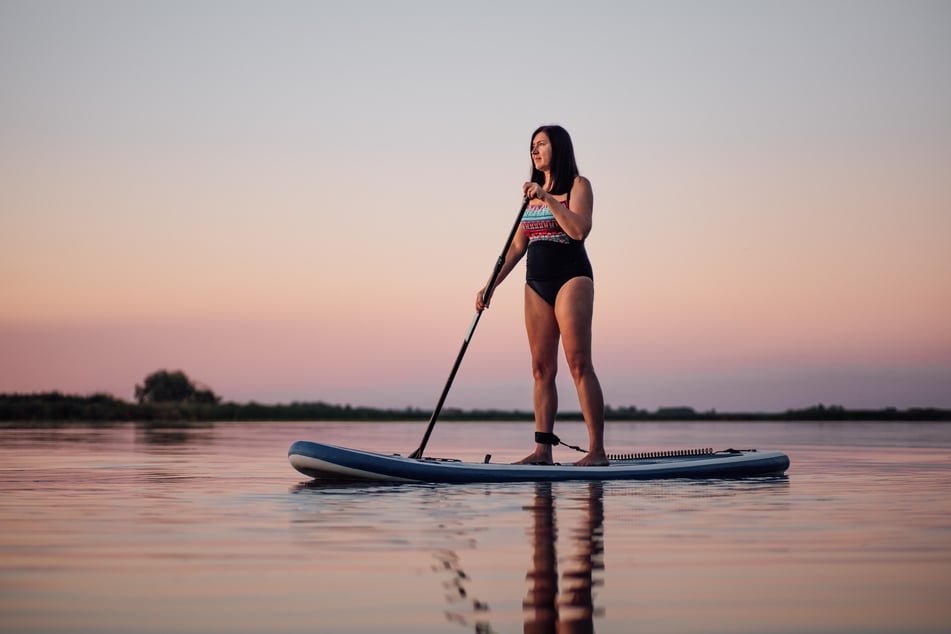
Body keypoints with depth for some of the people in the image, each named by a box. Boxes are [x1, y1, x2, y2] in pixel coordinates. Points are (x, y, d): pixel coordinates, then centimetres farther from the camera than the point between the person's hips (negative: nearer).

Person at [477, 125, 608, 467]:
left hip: (571, 276, -7)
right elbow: (517, 245, 16)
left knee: (579, 364, -12)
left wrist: (548, 199, -20)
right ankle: (542, 449, 1)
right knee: (541, 368, 2)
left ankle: (597, 450, -13)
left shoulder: (577, 185, -1)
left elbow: (579, 230, -17)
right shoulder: (532, 191, 17)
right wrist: (491, 285, 9)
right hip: (536, 283, 7)